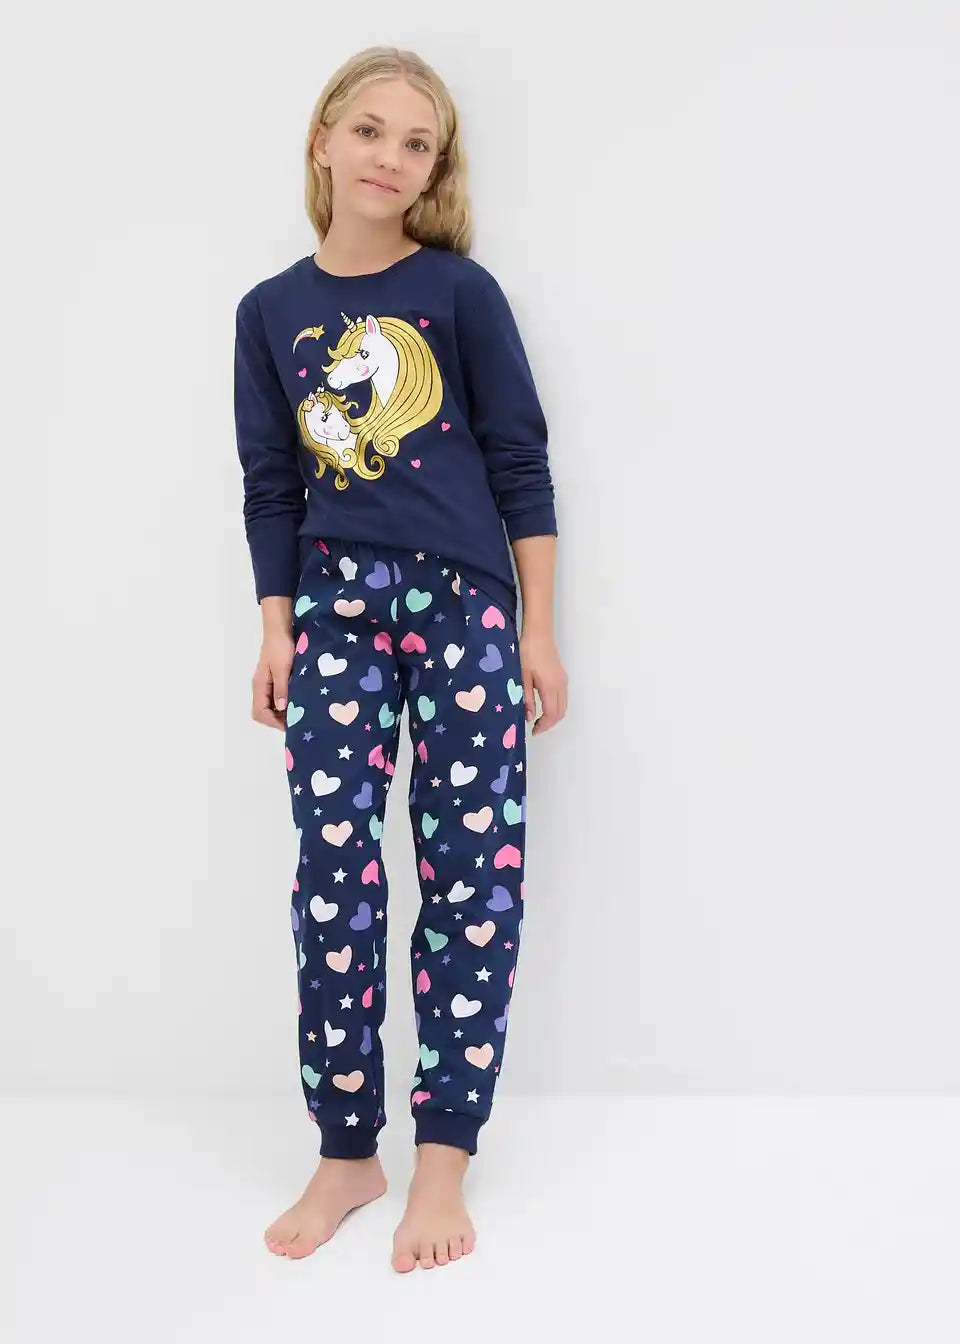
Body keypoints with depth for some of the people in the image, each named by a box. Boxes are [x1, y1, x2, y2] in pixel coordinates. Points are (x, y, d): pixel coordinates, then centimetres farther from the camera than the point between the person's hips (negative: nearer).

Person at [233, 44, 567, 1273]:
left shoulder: (461, 290, 1)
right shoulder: (270, 310, 7)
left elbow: (520, 462, 1)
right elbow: (270, 487, 11)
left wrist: (538, 629, -1)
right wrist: (275, 631, 6)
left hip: (466, 601, -2)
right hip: (335, 612, 2)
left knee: (471, 873, -2)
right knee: (333, 875, 1)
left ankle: (443, 1161, 9)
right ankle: (345, 1150, 15)